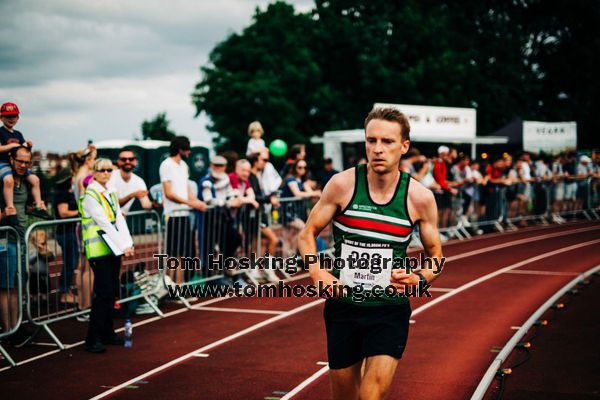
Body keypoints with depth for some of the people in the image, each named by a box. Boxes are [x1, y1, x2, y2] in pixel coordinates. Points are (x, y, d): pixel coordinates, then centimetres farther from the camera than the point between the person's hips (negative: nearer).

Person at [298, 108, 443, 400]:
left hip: (390, 310, -1)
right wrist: (317, 271, -16)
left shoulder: (420, 197, -7)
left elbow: (436, 257, 6)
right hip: (342, 306, 1)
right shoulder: (343, 184, -8)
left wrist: (419, 279, -15)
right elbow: (307, 234, 2)